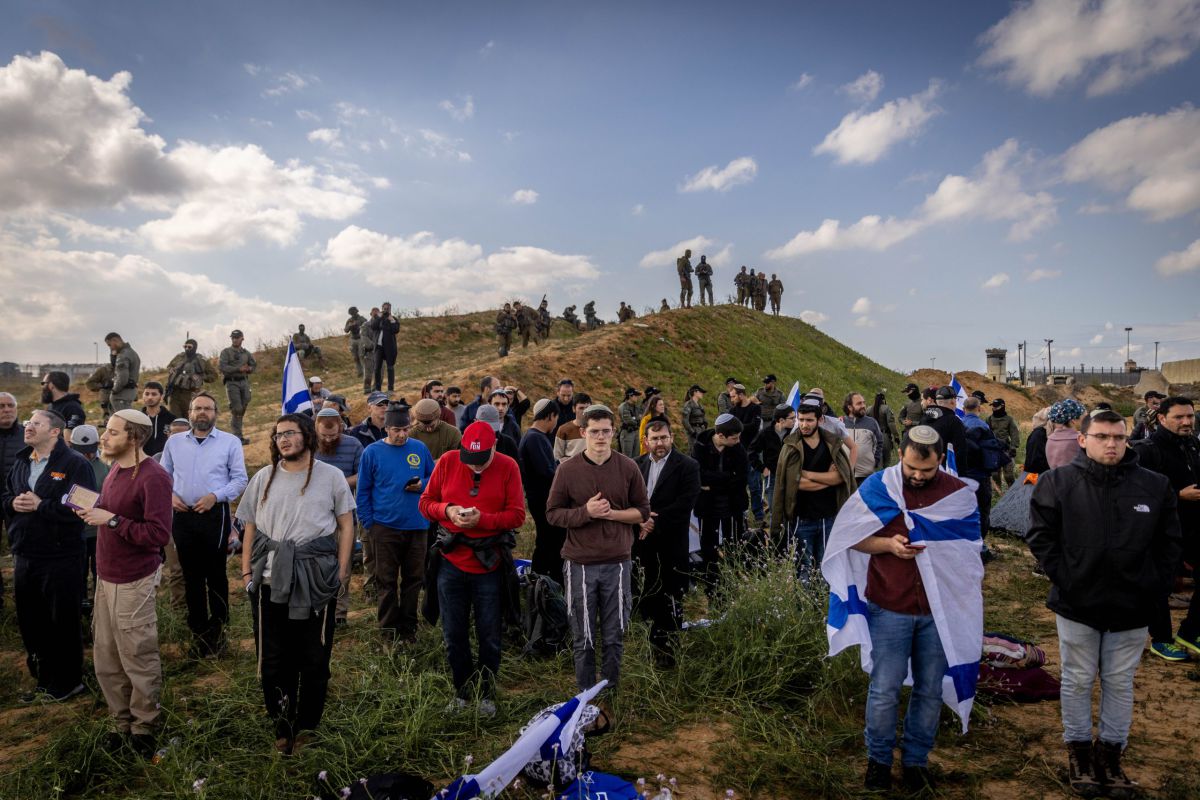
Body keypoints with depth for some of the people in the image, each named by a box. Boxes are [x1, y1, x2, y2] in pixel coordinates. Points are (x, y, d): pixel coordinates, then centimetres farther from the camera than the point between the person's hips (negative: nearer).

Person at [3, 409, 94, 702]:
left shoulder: (75, 464, -13)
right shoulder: (21, 462, 13)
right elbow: (5, 496, 18)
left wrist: (41, 506, -23)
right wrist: (12, 503, -5)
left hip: (61, 559, -7)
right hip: (24, 557, 8)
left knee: (63, 623, 5)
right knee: (31, 622, 17)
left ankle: (67, 682, 20)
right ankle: (44, 680, 33)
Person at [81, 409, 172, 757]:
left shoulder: (153, 477, -18)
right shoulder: (115, 468, 10)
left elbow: (158, 535, -22)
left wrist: (111, 520, -22)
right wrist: (92, 513, 7)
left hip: (133, 582, -8)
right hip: (105, 577, 8)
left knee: (138, 660, 6)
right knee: (106, 660, 15)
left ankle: (143, 726, 23)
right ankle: (122, 723, 32)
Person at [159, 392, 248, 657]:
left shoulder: (230, 442, -1)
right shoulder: (174, 442, 9)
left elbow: (239, 479, -3)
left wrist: (215, 496, -15)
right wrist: (170, 495, -3)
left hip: (215, 515, -3)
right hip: (183, 515, 3)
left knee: (215, 575, 6)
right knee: (191, 576, 11)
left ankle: (218, 629, 20)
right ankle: (198, 630, 24)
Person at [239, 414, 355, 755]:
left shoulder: (330, 476, 1)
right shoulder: (264, 478, 10)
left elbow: (346, 526, 4)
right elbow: (250, 528, 14)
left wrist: (341, 571, -3)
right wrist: (246, 571, 6)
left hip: (316, 582, -3)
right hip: (270, 581, 3)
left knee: (314, 659, 7)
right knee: (273, 659, 10)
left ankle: (307, 727, 25)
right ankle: (282, 726, 28)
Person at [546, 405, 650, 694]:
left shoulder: (628, 467, 2)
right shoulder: (567, 469, -2)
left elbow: (643, 511, 5)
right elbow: (553, 513, 0)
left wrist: (612, 513, -12)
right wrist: (585, 512, -16)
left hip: (618, 562, 1)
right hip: (580, 564, -1)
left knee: (615, 636, 10)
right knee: (583, 638, 10)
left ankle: (611, 690, 28)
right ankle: (585, 693, 26)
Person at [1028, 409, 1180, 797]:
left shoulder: (1156, 486, -1)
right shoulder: (1058, 482, -7)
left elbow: (1169, 543, 6)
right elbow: (1040, 536, -5)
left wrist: (1154, 587, -1)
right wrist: (1063, 578, -11)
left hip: (1132, 606, 2)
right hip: (1077, 603, -2)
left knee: (1120, 683, 14)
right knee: (1078, 681, 11)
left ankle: (1110, 752, 29)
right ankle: (1079, 749, 27)